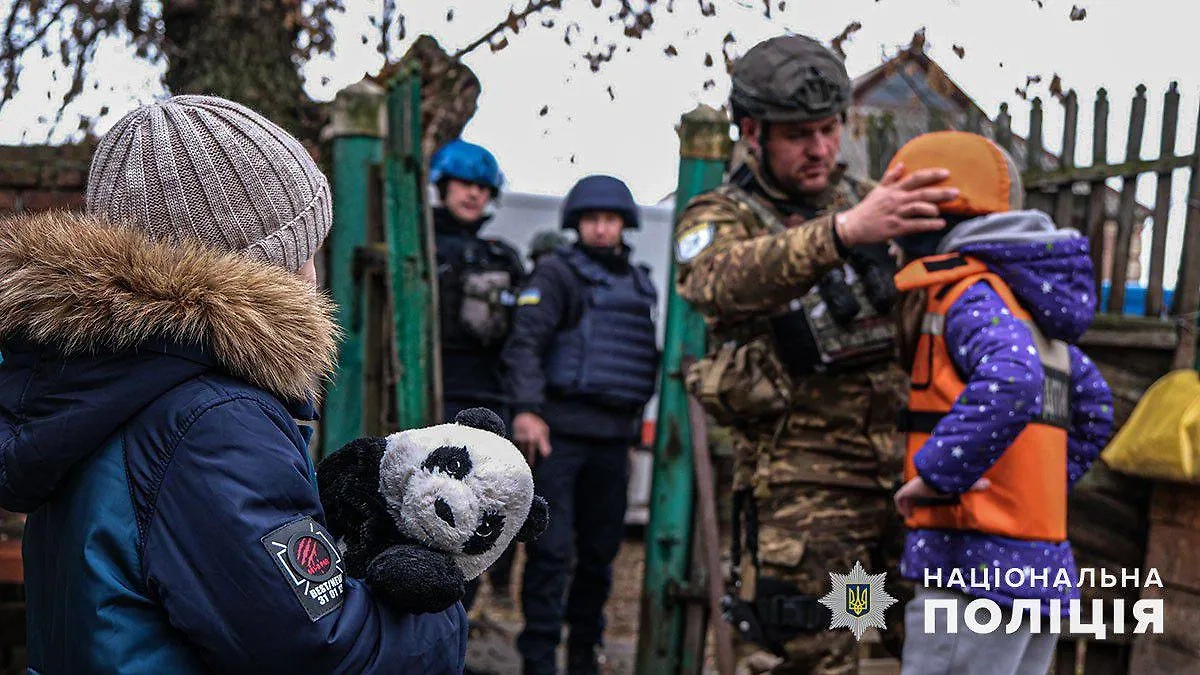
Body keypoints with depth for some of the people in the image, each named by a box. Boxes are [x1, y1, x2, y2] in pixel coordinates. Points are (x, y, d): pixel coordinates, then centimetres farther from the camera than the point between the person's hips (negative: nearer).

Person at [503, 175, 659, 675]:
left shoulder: (641, 283, 18)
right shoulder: (559, 273, 0)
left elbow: (651, 354, 26)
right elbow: (525, 341, -11)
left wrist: (638, 415, 20)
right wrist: (526, 408, -22)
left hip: (614, 438, 6)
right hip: (560, 431, -5)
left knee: (601, 549, 10)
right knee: (552, 548, -7)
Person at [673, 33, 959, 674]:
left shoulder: (862, 199, 12)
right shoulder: (717, 218, -3)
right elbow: (723, 282, -28)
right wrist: (845, 231, -44)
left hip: (905, 459, 5)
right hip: (802, 471, -5)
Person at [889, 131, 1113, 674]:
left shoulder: (969, 291, -10)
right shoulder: (1024, 300, 17)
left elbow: (1009, 382, -30)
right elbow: (1093, 408, 27)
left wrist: (935, 475, -21)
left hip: (974, 563, -9)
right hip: (1041, 563, 9)